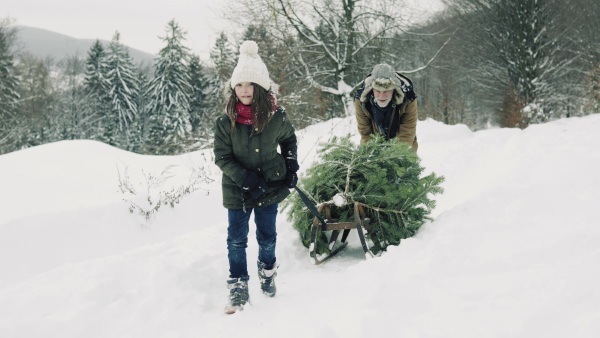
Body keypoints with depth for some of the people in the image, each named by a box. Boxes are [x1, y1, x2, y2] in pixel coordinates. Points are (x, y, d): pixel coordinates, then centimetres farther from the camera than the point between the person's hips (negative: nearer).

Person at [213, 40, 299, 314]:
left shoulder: (276, 117, -11)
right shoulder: (225, 122, -15)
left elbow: (289, 140, 10)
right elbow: (222, 158, -12)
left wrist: (291, 167, 0)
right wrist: (248, 179, -23)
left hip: (271, 187, 1)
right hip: (237, 190, -1)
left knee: (267, 236, 15)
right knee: (236, 240, 5)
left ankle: (267, 271, 41)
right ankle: (238, 286, 18)